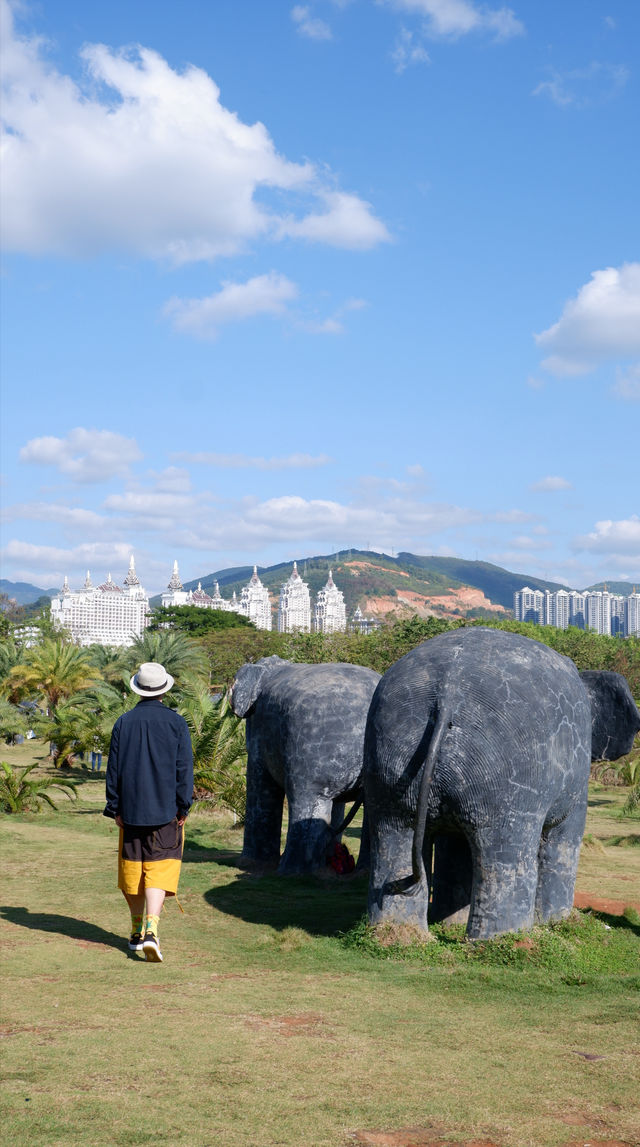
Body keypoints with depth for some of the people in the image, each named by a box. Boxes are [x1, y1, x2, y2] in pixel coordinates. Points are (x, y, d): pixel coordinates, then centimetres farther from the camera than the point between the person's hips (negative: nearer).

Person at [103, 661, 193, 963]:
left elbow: (113, 769, 4)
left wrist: (115, 808, 10)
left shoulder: (124, 723, 2)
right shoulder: (175, 723, -3)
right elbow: (184, 768, -4)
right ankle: (151, 929, -22)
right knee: (160, 870, -4)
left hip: (131, 810, 2)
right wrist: (183, 806, 3)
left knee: (133, 869, 13)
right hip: (166, 811, -2)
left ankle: (137, 933, 24)